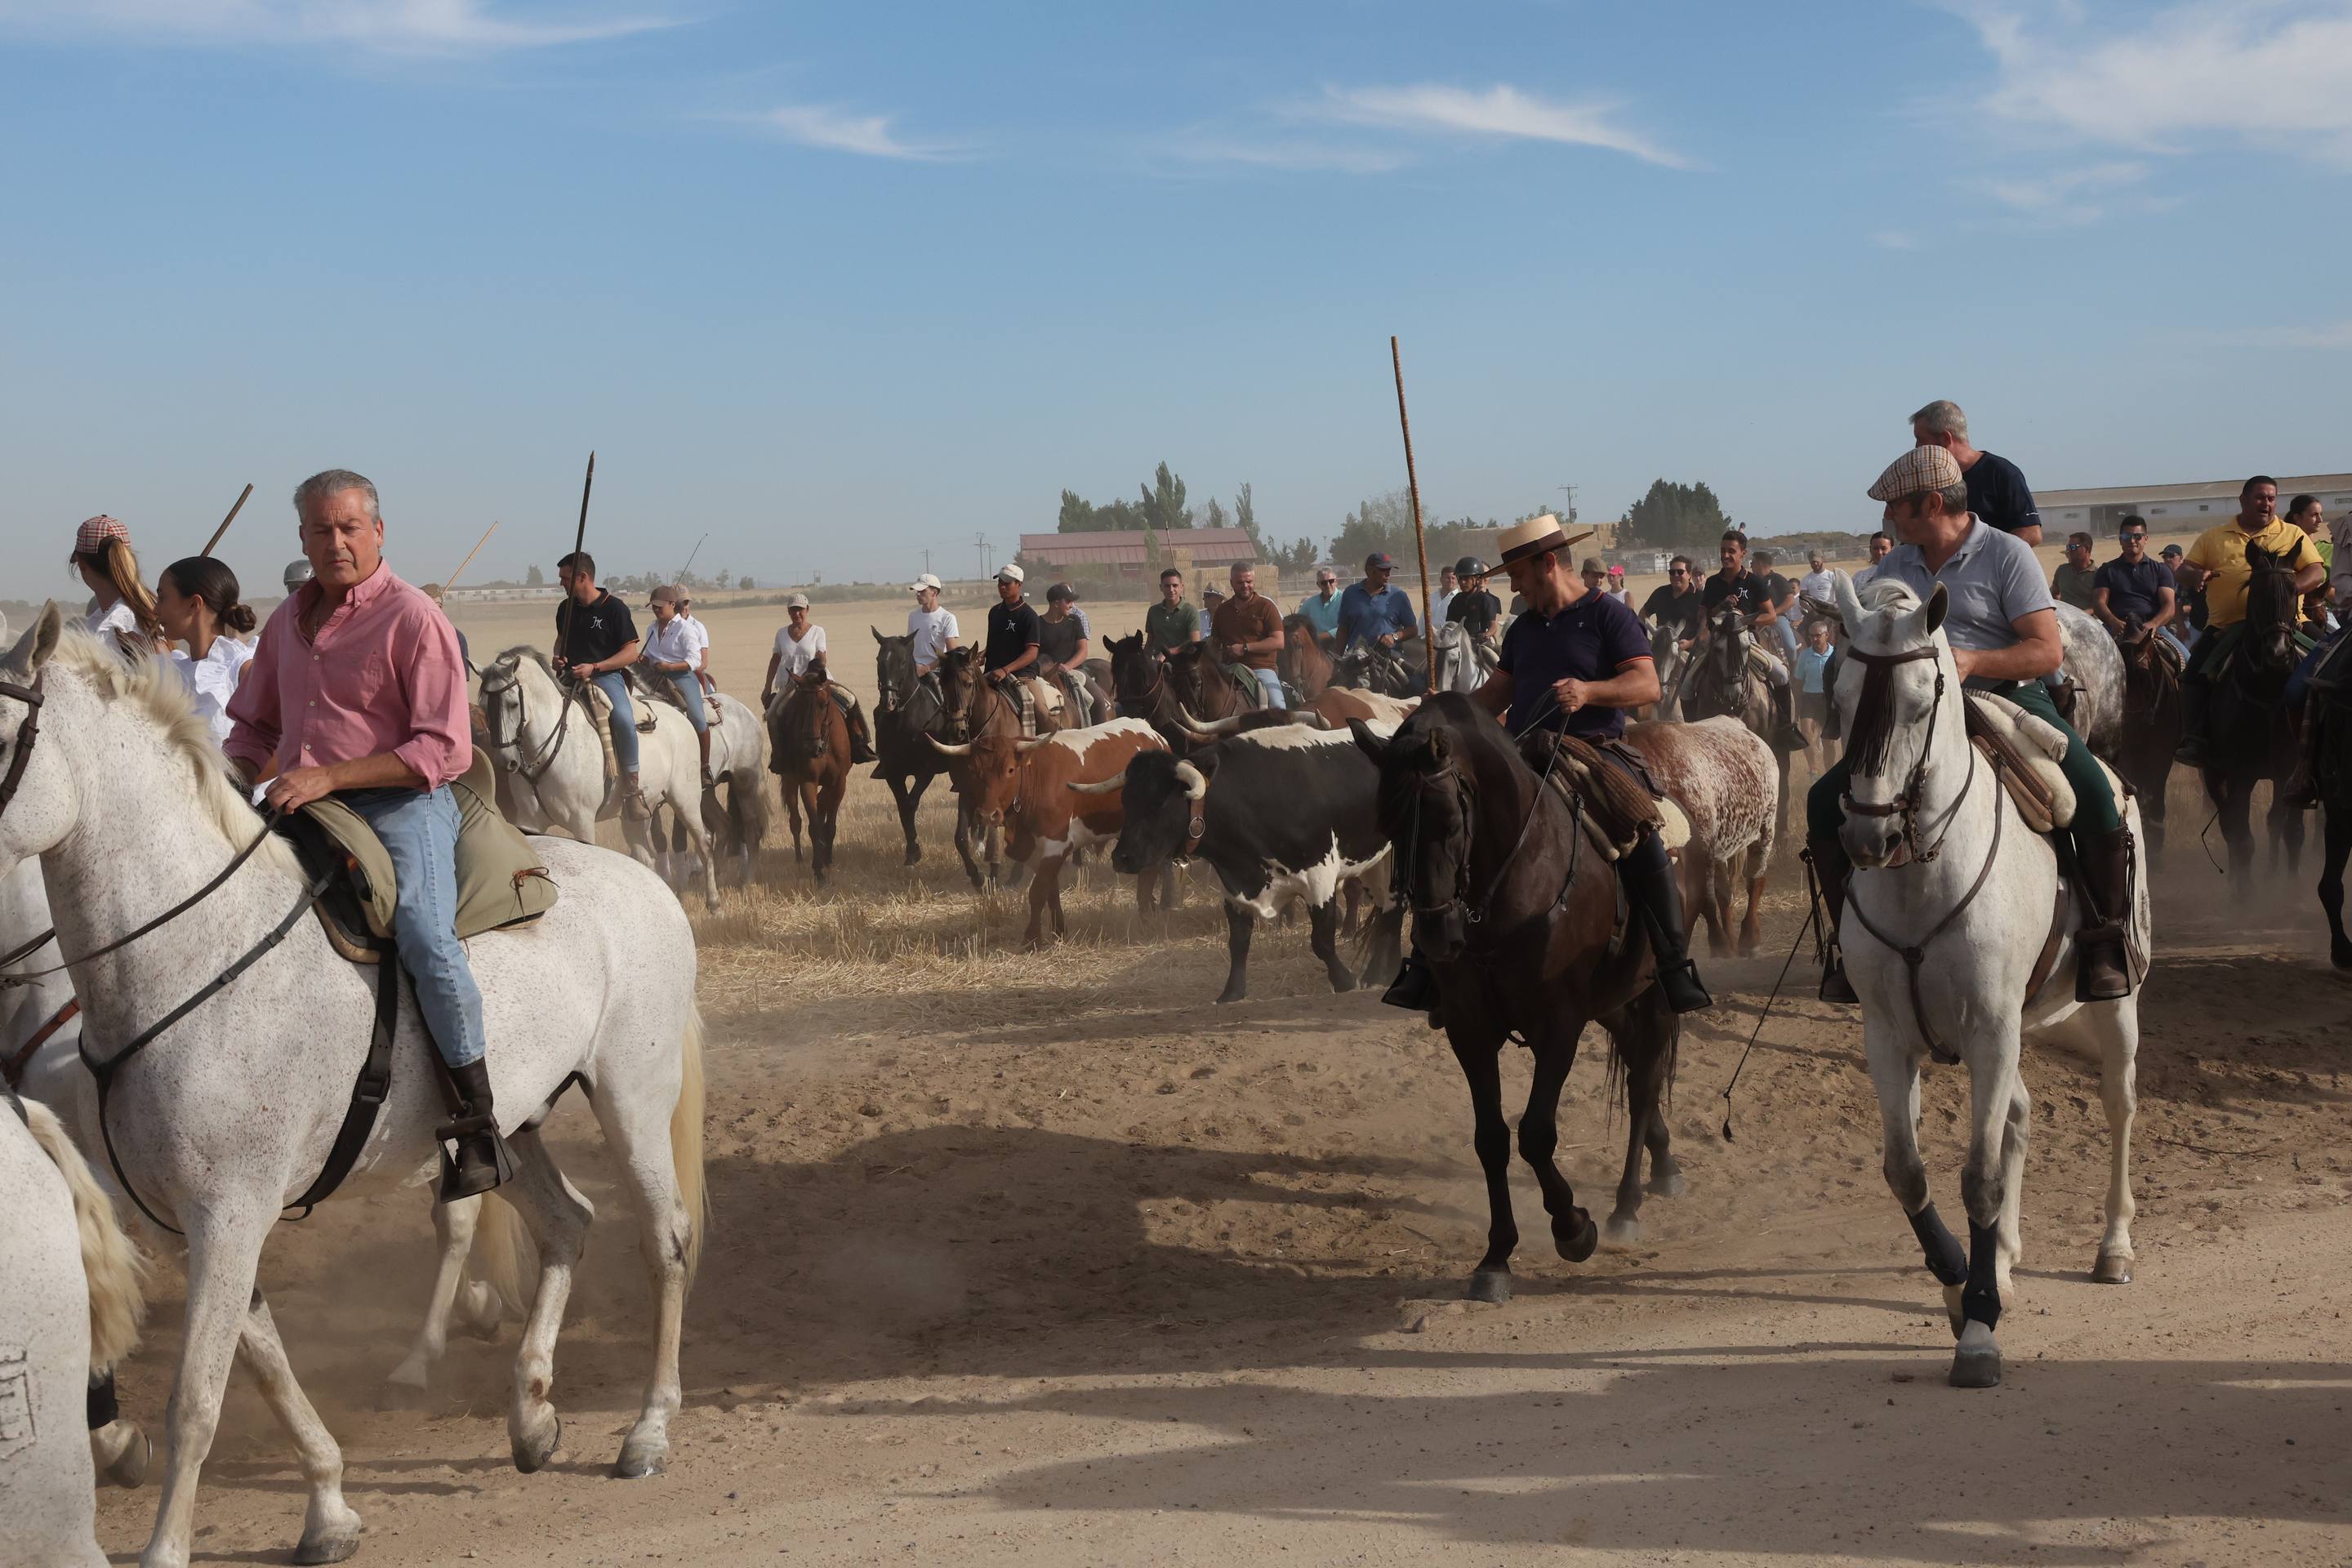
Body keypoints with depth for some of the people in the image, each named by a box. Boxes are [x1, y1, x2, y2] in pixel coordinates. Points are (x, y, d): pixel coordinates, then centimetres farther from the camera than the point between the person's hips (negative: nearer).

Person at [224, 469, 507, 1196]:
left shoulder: (413, 619, -8)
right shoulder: (289, 620, 14)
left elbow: (446, 751, -14)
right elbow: (253, 725, 26)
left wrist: (330, 776, -20)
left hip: (398, 804, -8)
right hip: (302, 806, 8)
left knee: (423, 931, -30)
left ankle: (479, 1124, -25)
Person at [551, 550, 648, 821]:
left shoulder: (614, 608, -6)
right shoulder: (565, 608, 11)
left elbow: (631, 653, -8)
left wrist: (593, 668, -18)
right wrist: (558, 657, 5)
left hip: (606, 676, -7)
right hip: (570, 677, 7)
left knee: (623, 717, -34)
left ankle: (632, 789, -26)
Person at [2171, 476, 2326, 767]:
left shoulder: (2293, 535, 12)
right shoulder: (2214, 538, 15)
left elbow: (2317, 572, 2)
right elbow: (2182, 570, 11)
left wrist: (2289, 587, -19)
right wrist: (2197, 575, -14)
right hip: (2225, 626, 1)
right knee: (2194, 674, -16)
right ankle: (2194, 741, -15)